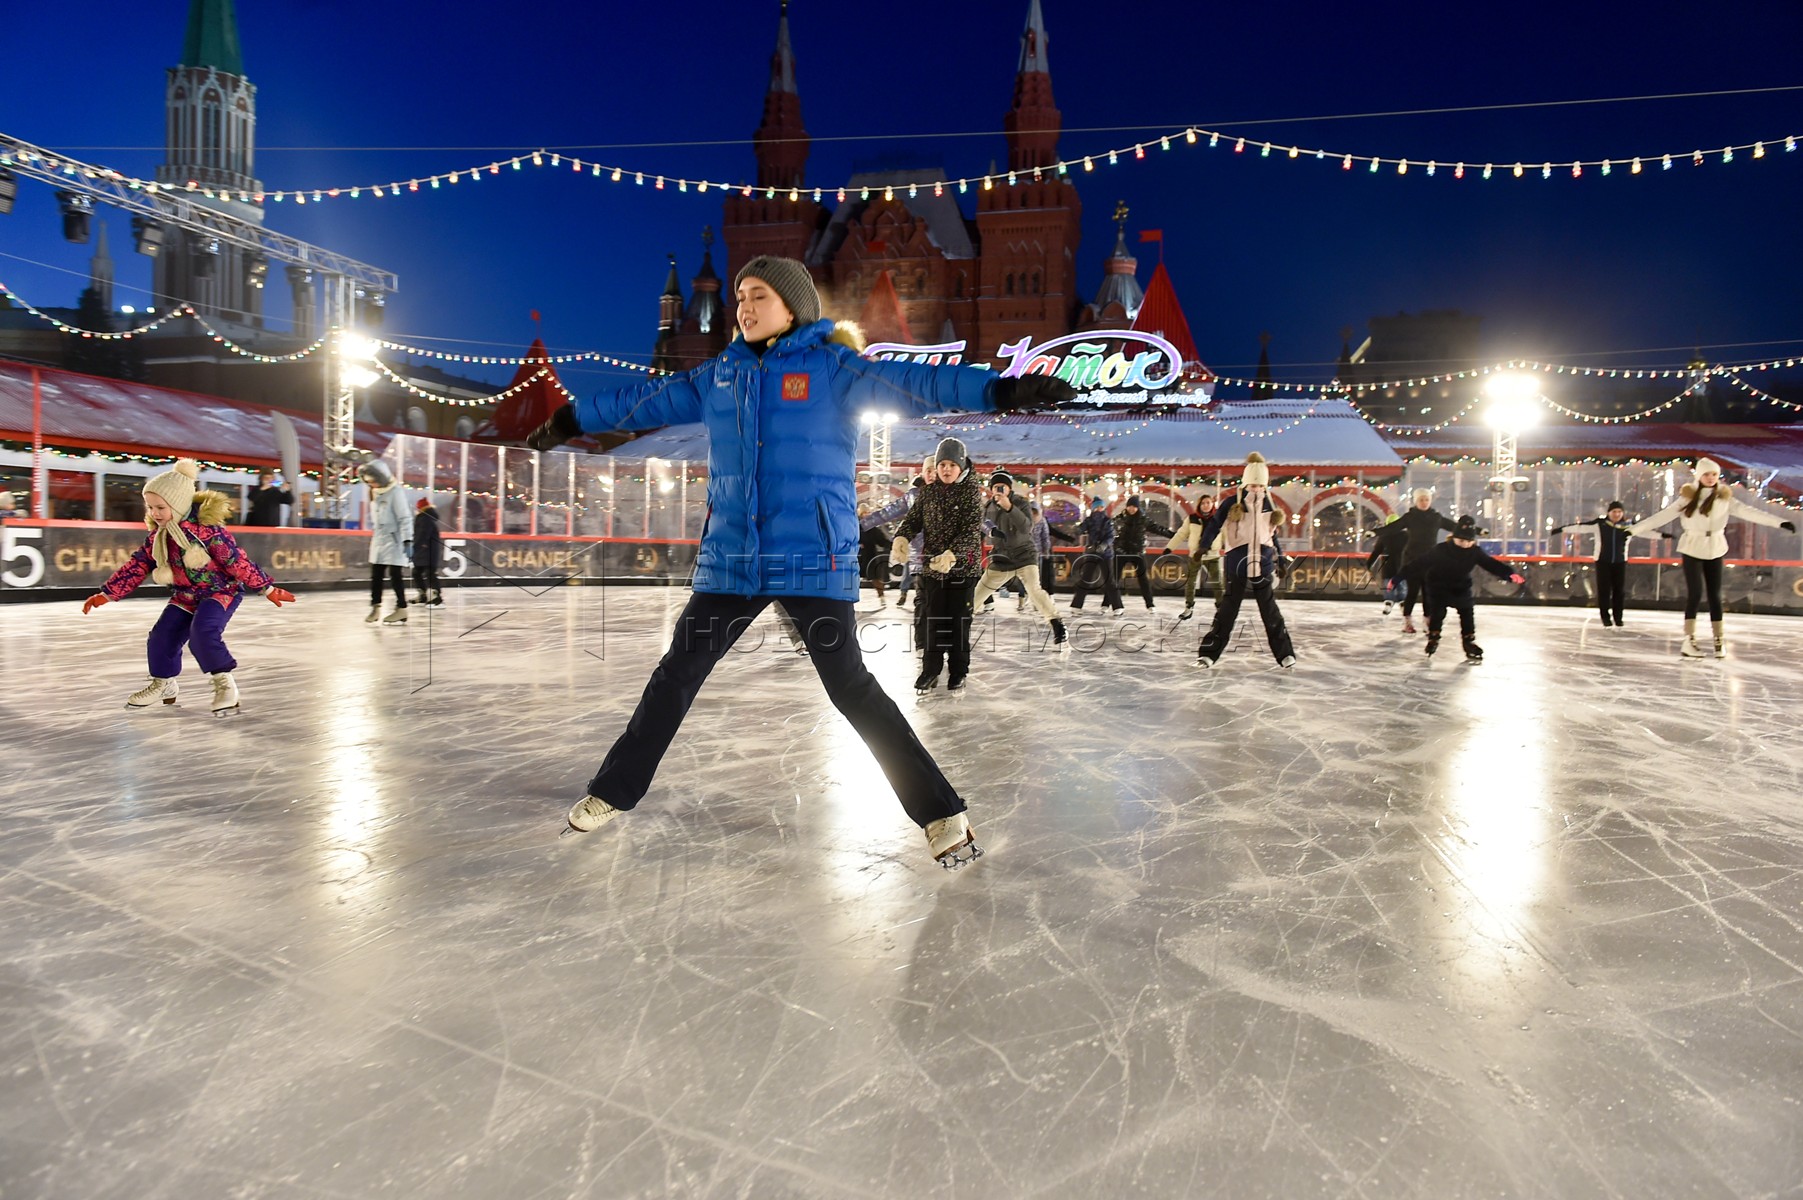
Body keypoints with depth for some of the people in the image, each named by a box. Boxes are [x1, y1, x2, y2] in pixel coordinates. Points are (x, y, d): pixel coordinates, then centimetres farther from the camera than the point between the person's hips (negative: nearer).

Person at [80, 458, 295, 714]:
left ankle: (224, 682, -11)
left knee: (203, 632, -29)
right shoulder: (158, 536, -1)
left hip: (222, 591, -7)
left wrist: (267, 588, -16)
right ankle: (163, 683, 28)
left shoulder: (207, 529, -23)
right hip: (185, 596, 7)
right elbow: (136, 566, 7)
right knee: (161, 637, 1)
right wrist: (106, 594, 7)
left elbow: (237, 562, -21)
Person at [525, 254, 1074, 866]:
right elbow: (648, 400, 23)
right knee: (677, 673, 12)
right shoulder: (719, 373, 11)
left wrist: (1000, 390, -30)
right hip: (730, 557, 5)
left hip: (813, 560, -5)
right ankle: (614, 791, 30)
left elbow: (912, 382, -16)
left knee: (850, 686, -8)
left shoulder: (832, 367, -4)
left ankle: (940, 812, 4)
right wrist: (572, 419, 34)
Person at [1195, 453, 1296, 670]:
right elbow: (1213, 527, -3)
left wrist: (1281, 559, 18)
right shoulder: (1232, 504, -5)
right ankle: (1208, 653, 7)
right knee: (1227, 610, 0)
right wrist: (1202, 549, -11)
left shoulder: (1269, 506, 7)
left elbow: (1272, 535, 16)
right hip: (1237, 565, -3)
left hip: (1262, 565, 3)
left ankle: (1285, 654, 14)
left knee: (1270, 611, 6)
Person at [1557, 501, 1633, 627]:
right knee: (1603, 590, 1)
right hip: (1602, 561, -2)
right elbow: (1580, 526, -13)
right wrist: (1562, 529, -19)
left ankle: (1618, 618, 18)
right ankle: (1606, 618, 11)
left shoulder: (1628, 525, -1)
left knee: (1619, 590, 6)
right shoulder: (1599, 523, -7)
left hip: (1620, 562, 2)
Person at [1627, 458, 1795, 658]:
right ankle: (1689, 641, -8)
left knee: (1715, 595, 5)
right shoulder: (1688, 497, -3)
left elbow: (1747, 511, -8)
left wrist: (1779, 523, -19)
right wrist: (1635, 529, -8)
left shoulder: (1724, 497, 1)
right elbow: (1663, 515, -4)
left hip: (1715, 550, 2)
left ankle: (1719, 640, 14)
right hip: (1691, 549, -2)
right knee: (1695, 594, -10)